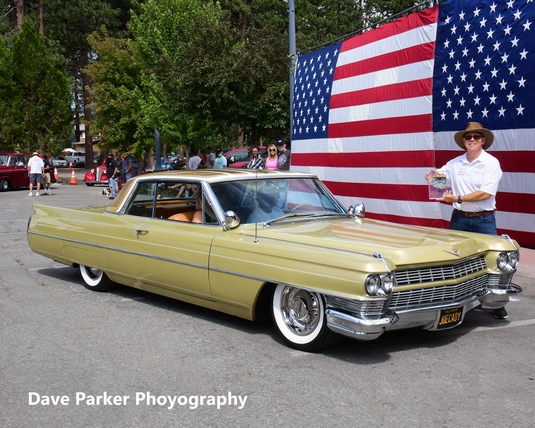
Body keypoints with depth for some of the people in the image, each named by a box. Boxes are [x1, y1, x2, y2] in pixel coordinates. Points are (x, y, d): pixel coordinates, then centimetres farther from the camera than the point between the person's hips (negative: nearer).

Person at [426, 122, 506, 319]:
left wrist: (458, 198, -22)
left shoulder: (491, 162, -8)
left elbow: (486, 193, -18)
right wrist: (432, 178, -6)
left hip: (484, 220, -4)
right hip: (459, 219, 4)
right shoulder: (455, 163, 4)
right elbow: (437, 176, 18)